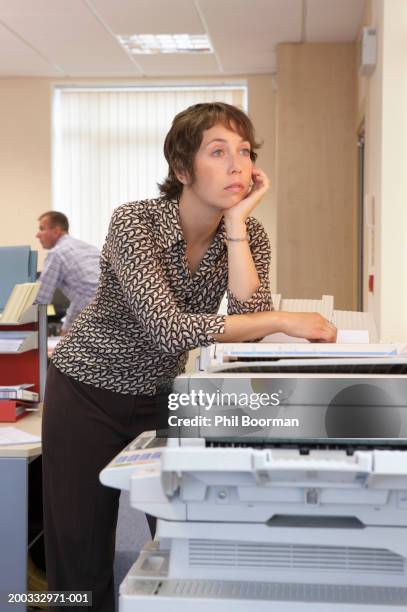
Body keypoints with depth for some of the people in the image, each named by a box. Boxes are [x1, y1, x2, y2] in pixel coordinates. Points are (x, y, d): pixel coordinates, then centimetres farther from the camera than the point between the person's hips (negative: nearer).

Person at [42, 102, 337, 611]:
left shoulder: (248, 235, -8)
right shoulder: (135, 221, -23)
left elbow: (247, 317, -23)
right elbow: (167, 327, -34)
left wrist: (236, 219, -25)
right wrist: (283, 321, -34)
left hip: (162, 393, 4)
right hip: (90, 393, -4)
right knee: (81, 555, 2)